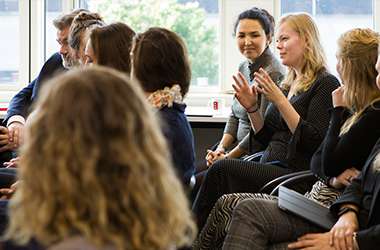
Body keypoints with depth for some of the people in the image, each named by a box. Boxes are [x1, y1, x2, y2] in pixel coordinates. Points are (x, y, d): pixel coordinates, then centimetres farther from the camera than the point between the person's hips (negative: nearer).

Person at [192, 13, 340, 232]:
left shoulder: (326, 84, -3)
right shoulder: (288, 85, 21)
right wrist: (252, 108, 6)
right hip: (271, 168, 8)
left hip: (296, 174, -8)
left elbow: (315, 142, -14)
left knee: (222, 170, -25)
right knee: (200, 180, -16)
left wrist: (280, 101, -16)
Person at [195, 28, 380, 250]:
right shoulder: (359, 108, 14)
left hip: (329, 208, -9)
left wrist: (339, 110, -7)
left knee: (227, 206, -5)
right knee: (226, 204, 3)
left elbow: (330, 164, -17)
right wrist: (334, 177, -12)